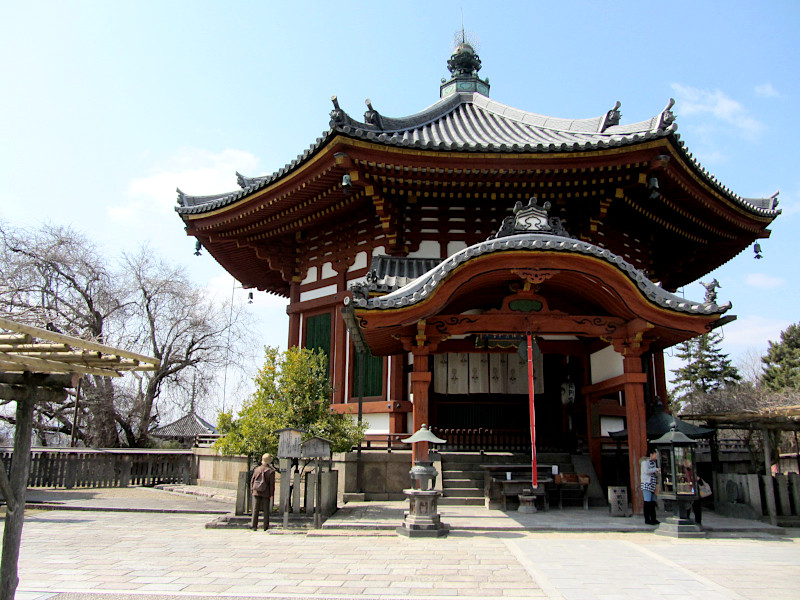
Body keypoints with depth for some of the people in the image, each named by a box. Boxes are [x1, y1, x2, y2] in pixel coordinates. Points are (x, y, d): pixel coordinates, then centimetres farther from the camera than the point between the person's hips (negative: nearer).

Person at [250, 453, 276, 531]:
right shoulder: (271, 471, -8)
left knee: (255, 509, 5)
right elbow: (272, 484, -9)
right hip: (266, 493, -3)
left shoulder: (257, 469, 3)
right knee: (266, 510, 5)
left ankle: (253, 526, 3)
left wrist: (252, 490, 16)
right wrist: (272, 494, -4)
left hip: (256, 492, 3)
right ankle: (266, 526, 6)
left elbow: (252, 480, 7)